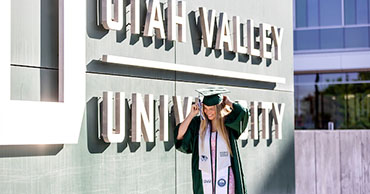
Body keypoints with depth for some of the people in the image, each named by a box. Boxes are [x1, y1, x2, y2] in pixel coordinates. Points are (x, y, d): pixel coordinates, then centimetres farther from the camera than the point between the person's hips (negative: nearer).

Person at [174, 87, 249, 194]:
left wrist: (228, 102, -5)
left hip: (225, 176, -2)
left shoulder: (228, 122, -3)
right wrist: (191, 114, -8)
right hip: (205, 176, 2)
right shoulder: (198, 123, 3)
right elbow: (179, 136, -6)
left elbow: (242, 113, -23)